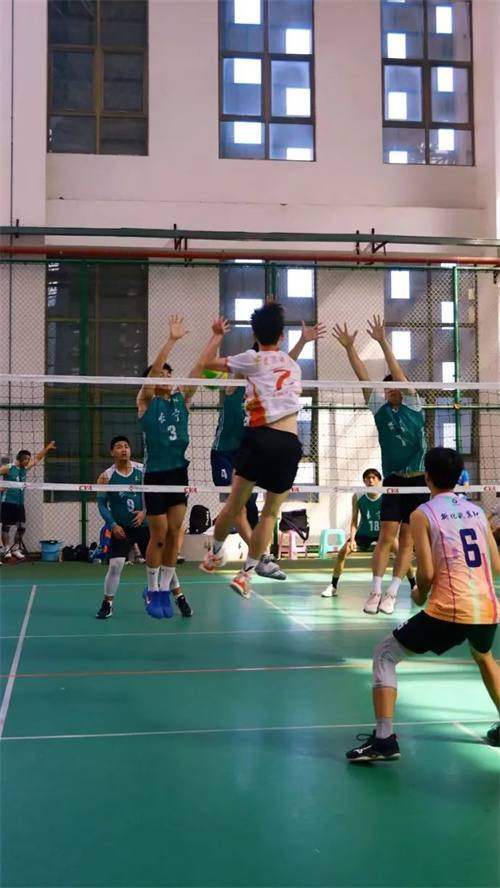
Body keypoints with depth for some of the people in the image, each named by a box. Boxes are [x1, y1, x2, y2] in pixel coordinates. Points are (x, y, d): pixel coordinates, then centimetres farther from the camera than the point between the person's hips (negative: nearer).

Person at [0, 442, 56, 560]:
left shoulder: (24, 469, 11)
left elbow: (37, 459, 20)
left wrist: (47, 449, 18)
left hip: (20, 503, 7)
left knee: (22, 526, 4)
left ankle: (15, 549, 15)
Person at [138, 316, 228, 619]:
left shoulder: (181, 398, 8)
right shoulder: (146, 401, -3)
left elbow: (201, 366, 2)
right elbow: (154, 368, -18)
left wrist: (217, 338, -5)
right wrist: (172, 340, -26)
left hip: (179, 472, 4)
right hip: (156, 473, -4)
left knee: (174, 533, 5)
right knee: (159, 534, 1)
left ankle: (165, 590, 16)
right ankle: (152, 590, 18)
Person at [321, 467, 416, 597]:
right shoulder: (357, 497, -20)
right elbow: (354, 520, -12)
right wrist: (352, 539, -23)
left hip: (383, 532, -1)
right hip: (364, 533, 1)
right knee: (343, 552, -12)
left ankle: (414, 586, -2)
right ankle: (333, 587, 3)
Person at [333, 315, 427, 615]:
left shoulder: (414, 406, 0)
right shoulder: (380, 408, 5)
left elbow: (399, 374, -11)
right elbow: (364, 376, -2)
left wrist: (383, 342, -19)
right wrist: (349, 347, -10)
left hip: (418, 480, -1)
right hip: (393, 480, 1)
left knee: (408, 540, 2)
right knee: (386, 537, -4)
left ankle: (392, 594, 8)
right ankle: (376, 592, 1)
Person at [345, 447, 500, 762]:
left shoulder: (423, 514, -1)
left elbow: (427, 573, -8)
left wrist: (420, 595, 12)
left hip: (450, 611, -6)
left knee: (385, 655, 9)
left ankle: (384, 740, -1)